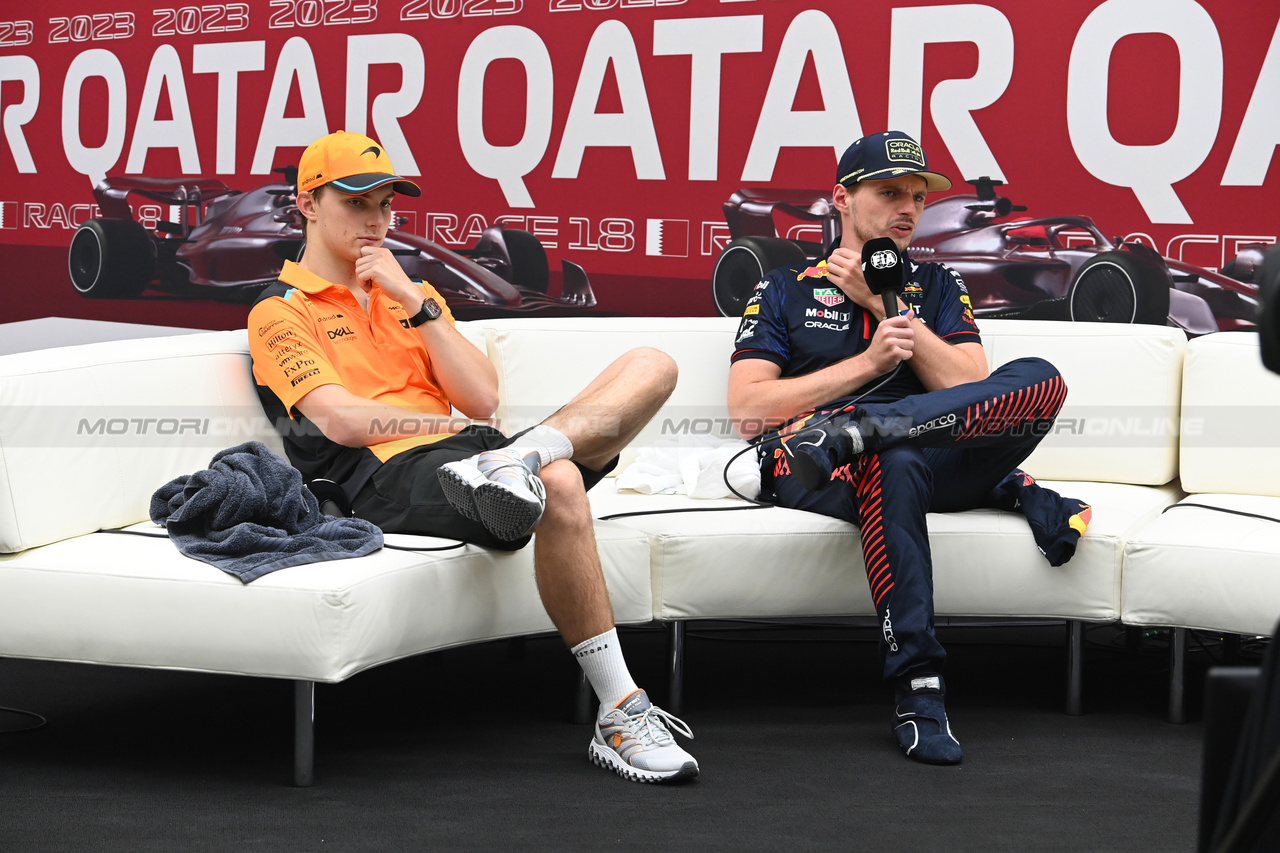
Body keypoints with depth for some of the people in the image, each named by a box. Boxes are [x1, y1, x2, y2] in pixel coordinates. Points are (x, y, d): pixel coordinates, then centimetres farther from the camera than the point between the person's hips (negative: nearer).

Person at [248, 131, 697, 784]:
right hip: (384, 479, -7)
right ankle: (621, 716, -35)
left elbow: (482, 398, 14)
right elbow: (343, 422, -7)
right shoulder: (280, 312, 10)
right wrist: (445, 421, 4)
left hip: (464, 447, 7)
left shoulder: (409, 292, 30)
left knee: (651, 366, -8)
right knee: (559, 484, -37)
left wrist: (417, 305, 7)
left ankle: (517, 459, -37)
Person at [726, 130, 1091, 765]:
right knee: (896, 460, -40)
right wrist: (869, 362, -5)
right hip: (818, 476, -2)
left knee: (1039, 379, -23)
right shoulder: (785, 290, 17)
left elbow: (973, 390, 7)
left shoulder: (936, 287, 24)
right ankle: (918, 694, -38)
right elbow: (747, 409, 2)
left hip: (939, 461, 3)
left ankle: (860, 428, -36)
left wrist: (884, 305, 3)